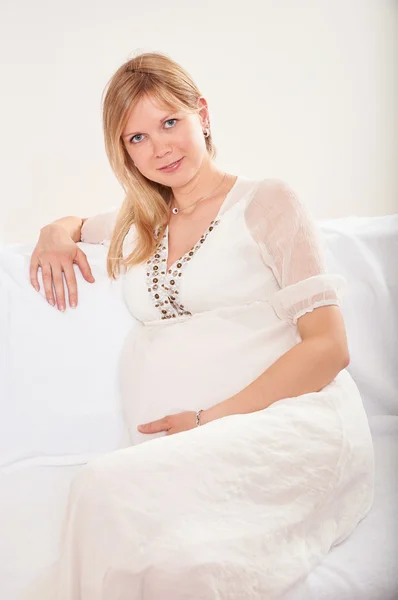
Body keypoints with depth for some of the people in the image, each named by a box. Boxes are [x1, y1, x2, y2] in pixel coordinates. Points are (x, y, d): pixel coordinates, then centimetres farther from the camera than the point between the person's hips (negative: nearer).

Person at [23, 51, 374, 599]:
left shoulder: (265, 201, 6)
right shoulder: (140, 226, 23)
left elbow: (329, 346, -3)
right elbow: (75, 222, 45)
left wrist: (211, 418, -12)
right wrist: (57, 235, 18)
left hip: (288, 421, -3)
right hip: (186, 449, 3)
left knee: (108, 486, -30)